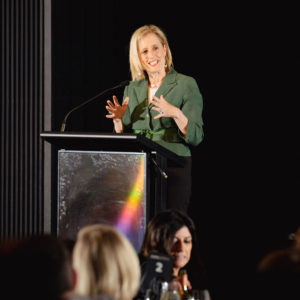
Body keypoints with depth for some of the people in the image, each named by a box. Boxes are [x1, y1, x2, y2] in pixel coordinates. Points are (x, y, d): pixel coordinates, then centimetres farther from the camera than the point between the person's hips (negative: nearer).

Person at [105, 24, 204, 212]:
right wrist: (118, 119, -2)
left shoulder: (186, 84, -1)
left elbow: (196, 137, -7)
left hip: (173, 170, -4)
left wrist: (175, 113, -23)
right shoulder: (132, 89, 14)